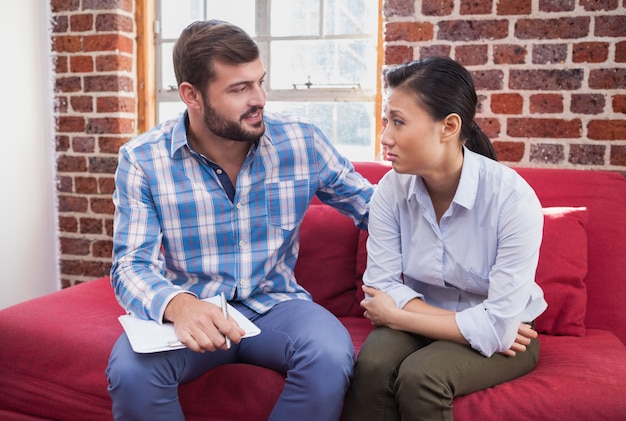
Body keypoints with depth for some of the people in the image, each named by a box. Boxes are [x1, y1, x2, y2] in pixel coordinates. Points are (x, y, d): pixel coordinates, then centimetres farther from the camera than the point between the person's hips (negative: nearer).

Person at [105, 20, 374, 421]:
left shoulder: (303, 141, -6)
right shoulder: (142, 159, -9)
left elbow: (372, 207, 5)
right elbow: (133, 265, -12)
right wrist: (178, 305, -34)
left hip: (275, 303, 1)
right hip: (189, 310, 0)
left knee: (332, 356, -29)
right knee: (131, 370, -29)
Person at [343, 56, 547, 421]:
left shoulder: (513, 198, -23)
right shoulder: (392, 189, -11)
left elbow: (498, 326, -23)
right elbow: (381, 287, -11)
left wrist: (397, 316, -16)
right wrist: (474, 324, -20)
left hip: (500, 338, -2)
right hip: (420, 323, 3)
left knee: (419, 377, -30)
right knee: (372, 365, -28)